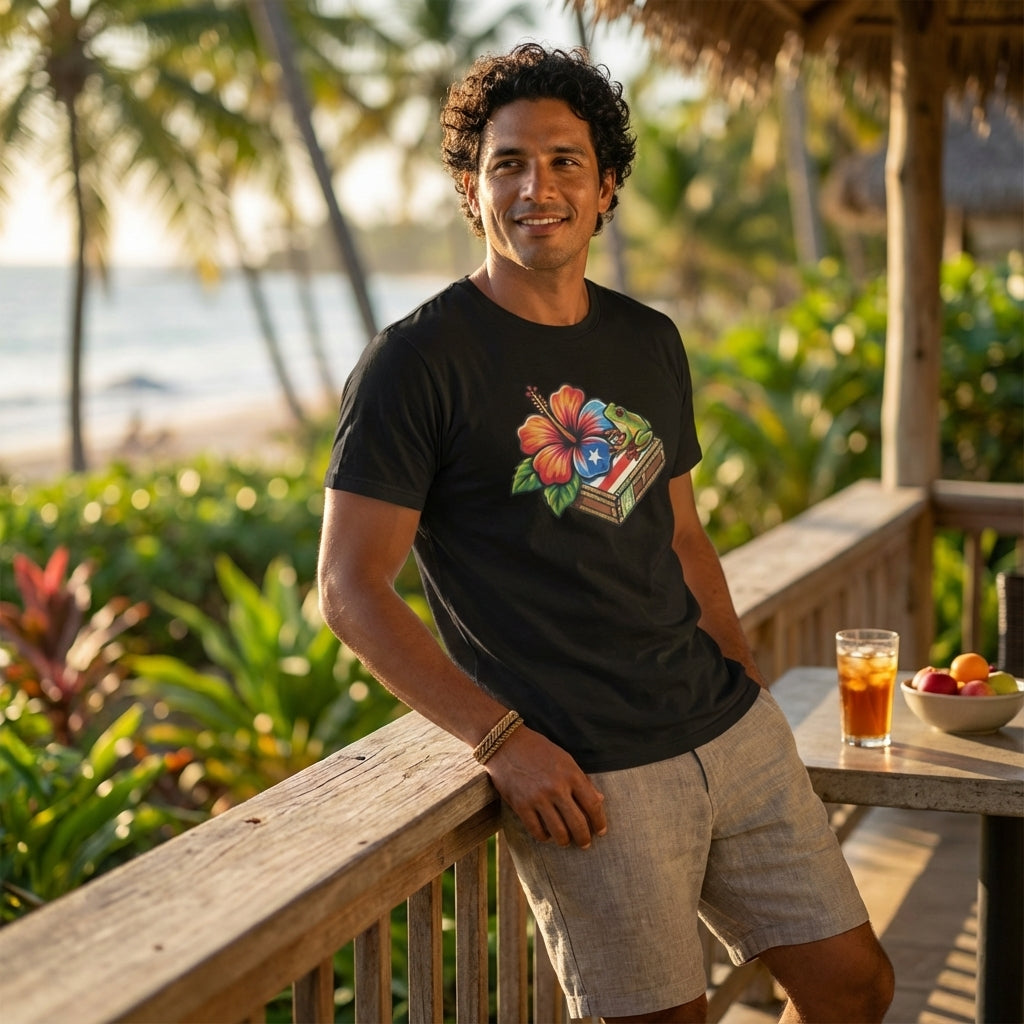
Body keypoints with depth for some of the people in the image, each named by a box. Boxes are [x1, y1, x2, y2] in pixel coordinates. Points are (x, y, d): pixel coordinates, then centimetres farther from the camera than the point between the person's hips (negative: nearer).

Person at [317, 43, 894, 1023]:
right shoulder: (416, 361, -8)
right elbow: (350, 588, -11)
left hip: (733, 733, 6)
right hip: (586, 777, -6)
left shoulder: (650, 345, 12)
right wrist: (503, 740, -16)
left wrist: (752, 688, 13)